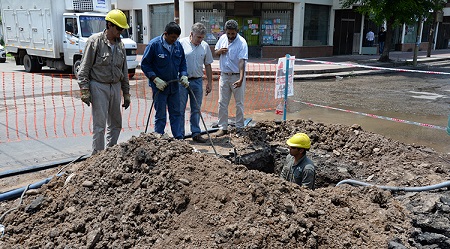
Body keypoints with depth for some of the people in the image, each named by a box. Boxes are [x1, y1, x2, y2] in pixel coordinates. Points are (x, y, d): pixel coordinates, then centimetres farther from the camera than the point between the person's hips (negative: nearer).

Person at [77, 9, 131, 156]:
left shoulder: (120, 45, 10)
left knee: (116, 123, 11)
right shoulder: (95, 41, -7)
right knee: (99, 124, -5)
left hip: (115, 87, 6)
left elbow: (124, 71, 16)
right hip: (99, 87, -6)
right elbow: (84, 69, -7)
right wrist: (84, 90, -14)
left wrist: (126, 93, 14)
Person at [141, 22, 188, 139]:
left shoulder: (178, 45, 4)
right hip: (159, 86, -5)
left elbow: (183, 63, 15)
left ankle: (179, 138, 18)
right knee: (160, 116, 2)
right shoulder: (154, 44, -12)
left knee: (176, 113, 10)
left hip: (174, 85, 5)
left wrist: (183, 76, -4)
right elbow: (144, 64, -9)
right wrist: (155, 79, -18)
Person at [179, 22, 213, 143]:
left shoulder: (205, 46, 6)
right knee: (180, 109, 1)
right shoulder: (181, 43, -6)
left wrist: (209, 82, 10)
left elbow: (208, 66, 12)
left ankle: (196, 133, 17)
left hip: (197, 81, 4)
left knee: (196, 109, 9)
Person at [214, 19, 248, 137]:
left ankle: (239, 128, 17)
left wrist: (241, 79, -35)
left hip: (237, 76, -5)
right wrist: (219, 51, -7)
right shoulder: (222, 38, 3)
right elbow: (215, 52, 18)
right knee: (222, 103, 6)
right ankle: (223, 127, 14)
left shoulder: (241, 42, -15)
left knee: (239, 104, 6)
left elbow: (242, 62, -24)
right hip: (224, 75, 5)